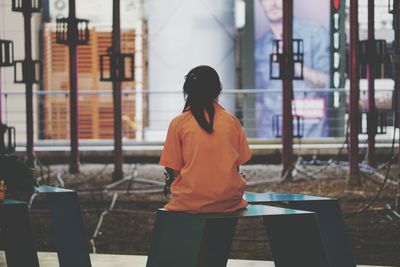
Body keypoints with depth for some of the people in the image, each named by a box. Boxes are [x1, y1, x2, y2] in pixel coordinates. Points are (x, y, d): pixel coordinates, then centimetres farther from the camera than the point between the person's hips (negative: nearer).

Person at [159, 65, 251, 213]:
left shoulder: (178, 123, -1)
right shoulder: (232, 121, 4)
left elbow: (174, 170, 0)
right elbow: (238, 164, 7)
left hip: (189, 203, -2)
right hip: (229, 200, 2)